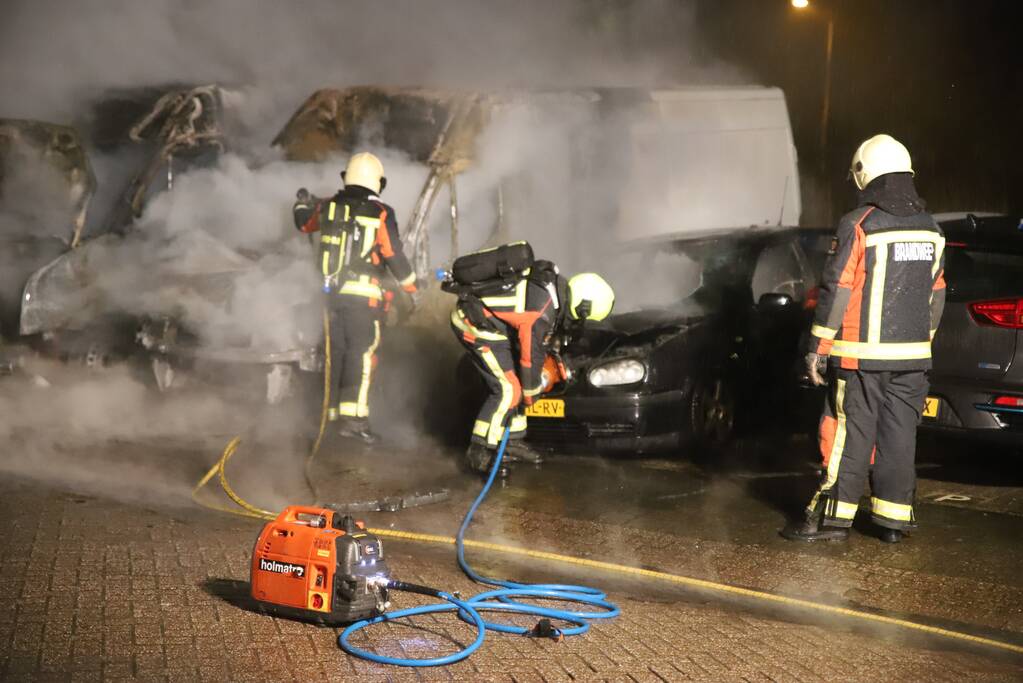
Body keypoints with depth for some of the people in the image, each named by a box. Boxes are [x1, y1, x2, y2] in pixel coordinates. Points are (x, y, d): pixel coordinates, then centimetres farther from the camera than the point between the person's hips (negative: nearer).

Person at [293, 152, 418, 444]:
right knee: (362, 351, -7)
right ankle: (353, 415, -18)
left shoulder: (329, 207, 7)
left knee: (335, 351, 14)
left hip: (331, 291, 5)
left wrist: (303, 203, 49)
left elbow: (304, 223, 27)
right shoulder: (381, 214, -6)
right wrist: (411, 287, 8)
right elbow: (395, 256, -6)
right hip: (362, 295, -5)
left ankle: (332, 411, 21)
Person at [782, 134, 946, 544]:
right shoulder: (930, 229, 11)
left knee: (850, 433, -1)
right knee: (899, 436, 8)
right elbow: (936, 296, 16)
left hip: (861, 356, -5)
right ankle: (893, 520, 11)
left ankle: (833, 516, 1)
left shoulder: (858, 225, -10)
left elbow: (836, 290, -12)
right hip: (912, 356, 6)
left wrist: (818, 347, -6)